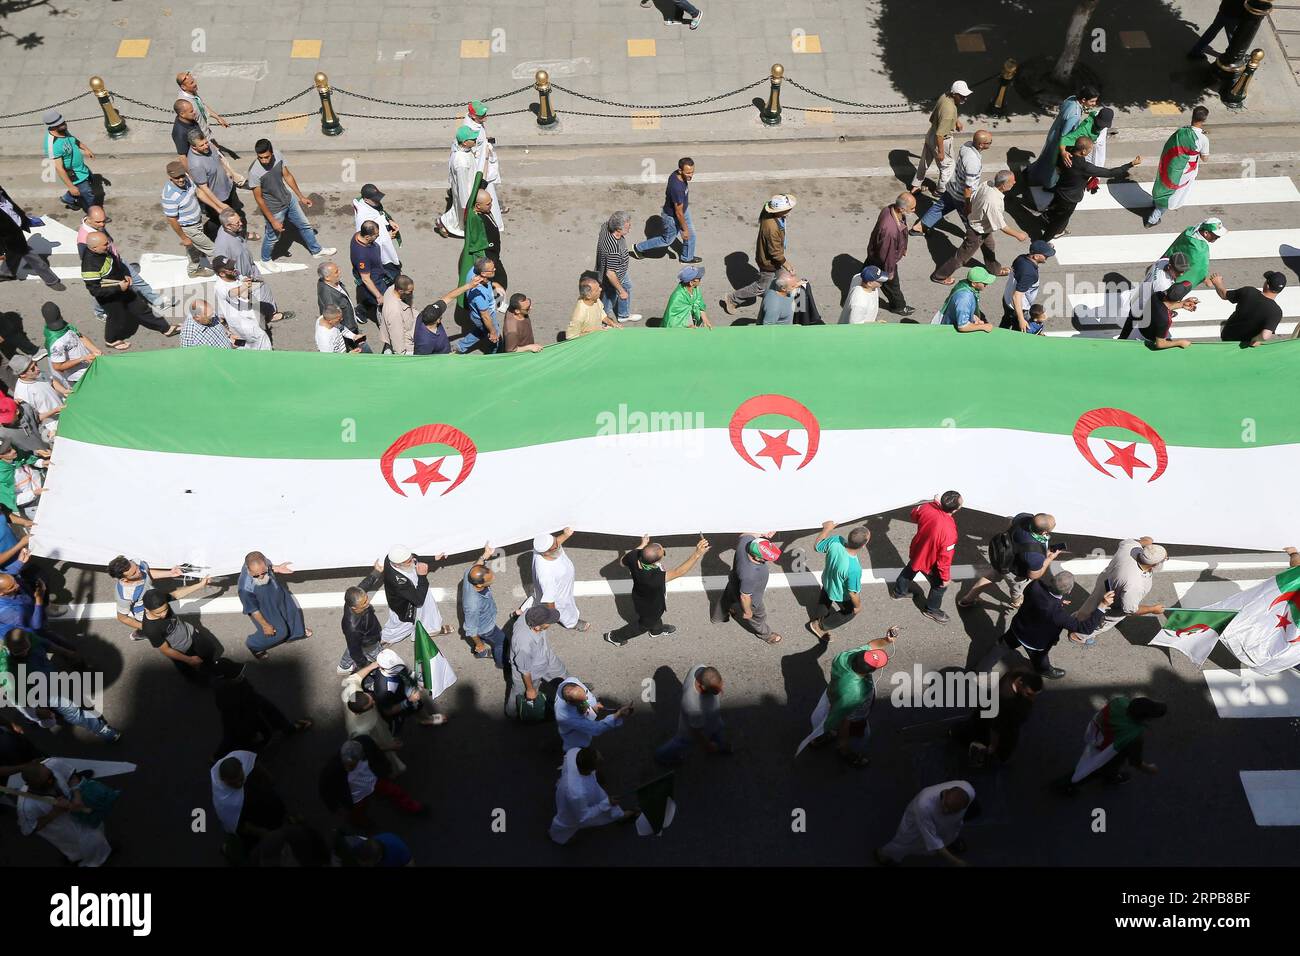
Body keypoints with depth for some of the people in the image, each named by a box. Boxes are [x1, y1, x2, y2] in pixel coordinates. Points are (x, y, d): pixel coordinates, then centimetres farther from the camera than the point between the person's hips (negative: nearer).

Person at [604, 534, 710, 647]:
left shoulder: (634, 555, -34)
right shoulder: (652, 578, -52)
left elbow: (623, 562, -9)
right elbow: (678, 572, -50)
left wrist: (642, 545, 0)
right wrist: (697, 554, -61)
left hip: (640, 596, 5)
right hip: (649, 608, -5)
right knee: (644, 624, 29)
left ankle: (657, 629, 69)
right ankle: (614, 637, 50)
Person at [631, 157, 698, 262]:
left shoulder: (676, 174, -17)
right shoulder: (677, 188, -43)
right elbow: (679, 213, -31)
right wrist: (684, 229, -19)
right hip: (672, 217, -8)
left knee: (691, 235, 21)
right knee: (667, 240, 17)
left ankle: (687, 258, 46)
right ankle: (638, 248, 33)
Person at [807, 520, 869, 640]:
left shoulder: (835, 540, -34)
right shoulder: (854, 569, -46)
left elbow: (817, 546, -12)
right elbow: (853, 593, -28)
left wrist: (826, 529, 2)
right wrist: (858, 606, -8)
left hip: (827, 581, 5)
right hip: (841, 595, -5)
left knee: (824, 602, 36)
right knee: (850, 612, 28)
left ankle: (819, 618, 66)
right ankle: (820, 626, 42)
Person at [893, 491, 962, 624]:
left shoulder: (927, 507, -27)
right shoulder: (949, 531, -42)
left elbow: (914, 514, -1)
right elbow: (945, 558, -28)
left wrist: (935, 502, 6)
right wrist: (945, 577, -12)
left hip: (916, 551, 6)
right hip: (929, 562, -6)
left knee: (910, 570, 36)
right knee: (940, 585, 23)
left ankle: (899, 592, 61)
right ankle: (931, 610, 47)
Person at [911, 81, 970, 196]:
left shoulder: (944, 96, -9)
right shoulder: (949, 110, -36)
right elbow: (940, 134, -32)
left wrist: (956, 121, 16)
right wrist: (940, 152, -23)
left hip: (930, 134, 9)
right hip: (941, 141, -9)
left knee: (925, 161, 24)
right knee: (947, 165, 14)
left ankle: (916, 186, 40)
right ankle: (941, 191, 31)